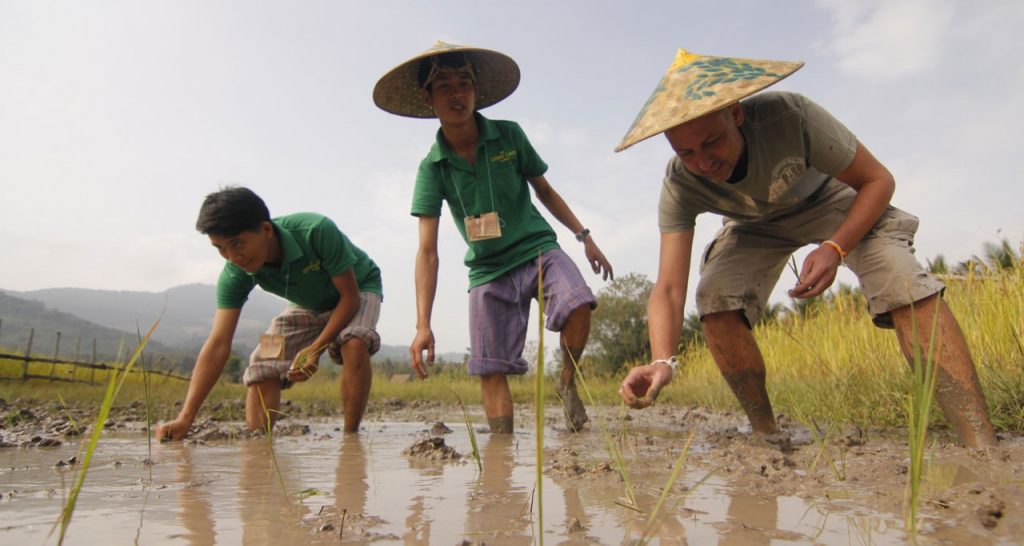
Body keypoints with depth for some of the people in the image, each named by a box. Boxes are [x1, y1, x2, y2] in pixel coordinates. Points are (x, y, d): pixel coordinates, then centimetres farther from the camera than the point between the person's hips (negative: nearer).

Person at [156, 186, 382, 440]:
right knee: (263, 365, -14)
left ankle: (350, 437, -21)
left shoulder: (317, 231, -39)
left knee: (353, 343, -35)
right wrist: (185, 418, -33)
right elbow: (218, 345, -27)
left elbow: (350, 296, -28)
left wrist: (315, 349, -35)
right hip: (308, 305, 4)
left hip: (359, 289, -4)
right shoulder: (235, 274, -25)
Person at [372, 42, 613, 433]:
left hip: (538, 249, 0)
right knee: (491, 370, -4)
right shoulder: (432, 167, -7)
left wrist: (584, 236, 6)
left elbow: (544, 190, 11)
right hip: (488, 270, 1)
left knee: (578, 305, -29)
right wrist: (423, 324, -21)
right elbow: (427, 251, -13)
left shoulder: (509, 136, -5)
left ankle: (567, 383, -2)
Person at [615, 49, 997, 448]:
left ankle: (981, 444, -25)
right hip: (757, 227, 2)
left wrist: (836, 248, -39)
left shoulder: (790, 116, -36)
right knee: (715, 300, -25)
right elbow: (669, 287, -34)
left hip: (831, 201, -1)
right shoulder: (679, 186, -30)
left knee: (903, 281, -28)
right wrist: (662, 360, -52)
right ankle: (767, 435, -9)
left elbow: (878, 180, -22)